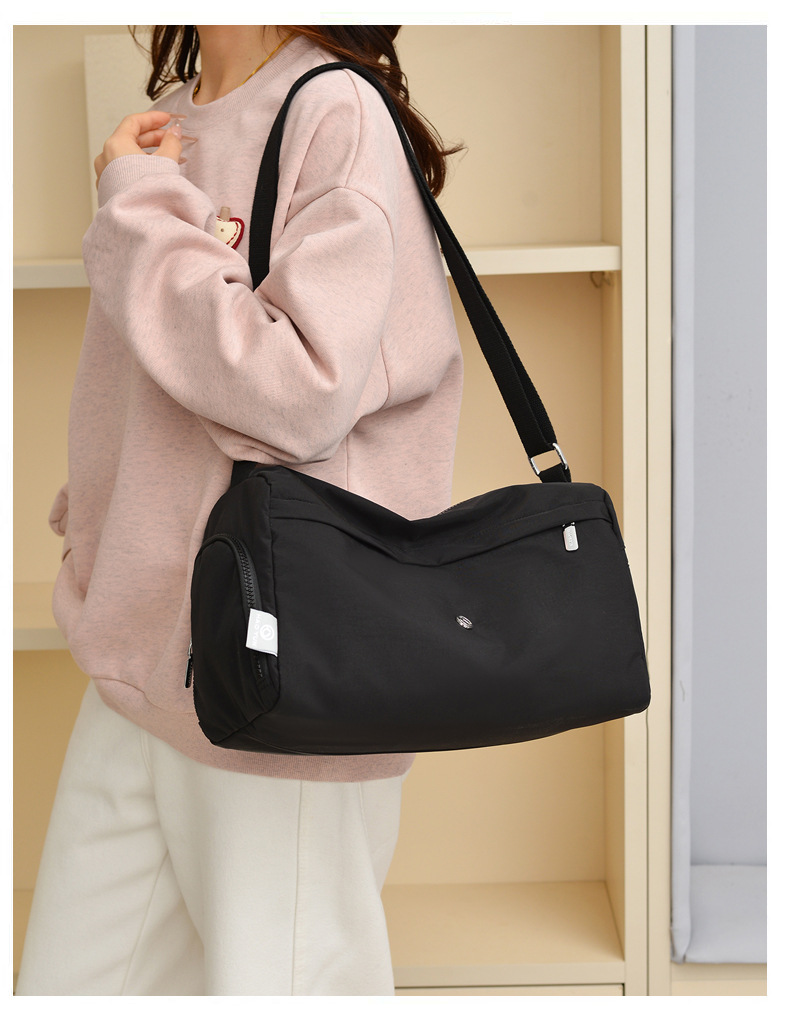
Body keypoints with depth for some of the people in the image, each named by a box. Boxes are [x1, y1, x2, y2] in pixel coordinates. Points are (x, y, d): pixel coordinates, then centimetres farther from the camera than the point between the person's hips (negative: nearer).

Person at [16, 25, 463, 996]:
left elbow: (305, 394, -21)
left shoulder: (335, 116, -10)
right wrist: (93, 526, 9)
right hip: (136, 660, 8)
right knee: (63, 986, 14)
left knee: (275, 977, 6)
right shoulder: (169, 123, 14)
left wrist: (141, 213, -14)